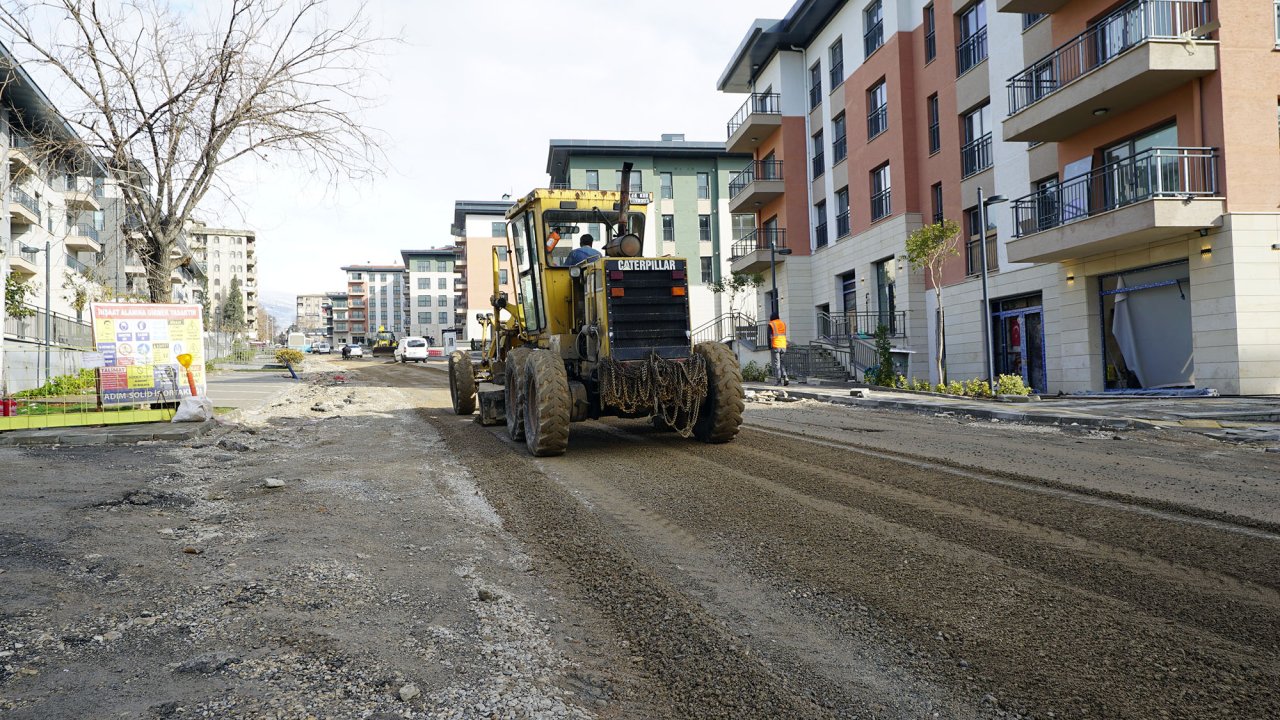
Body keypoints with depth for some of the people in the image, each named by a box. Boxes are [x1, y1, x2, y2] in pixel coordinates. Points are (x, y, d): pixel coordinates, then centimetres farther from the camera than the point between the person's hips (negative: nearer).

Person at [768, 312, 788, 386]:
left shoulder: (771, 324, -2)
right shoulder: (783, 324, 14)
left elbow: (769, 337, -6)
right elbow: (785, 335, 15)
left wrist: (769, 347, -3)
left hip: (775, 346, -5)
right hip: (783, 346, 5)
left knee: (777, 364, -1)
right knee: (781, 363, 14)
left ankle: (779, 380, -5)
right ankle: (785, 378, -3)